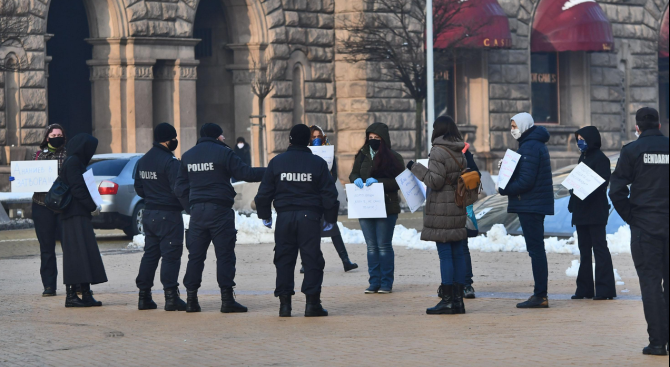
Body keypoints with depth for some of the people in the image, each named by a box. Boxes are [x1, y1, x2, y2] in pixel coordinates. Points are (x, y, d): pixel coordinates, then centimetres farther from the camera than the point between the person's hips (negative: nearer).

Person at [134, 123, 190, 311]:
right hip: (169, 214, -8)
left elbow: (138, 188, 16)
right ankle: (171, 297, -9)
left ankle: (144, 296, 14)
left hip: (149, 214, 8)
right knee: (171, 255, -5)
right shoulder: (170, 162, -16)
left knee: (150, 253, 13)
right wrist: (189, 206, -11)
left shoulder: (142, 161, 10)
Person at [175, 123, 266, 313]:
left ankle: (191, 298, 6)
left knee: (195, 255, 9)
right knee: (225, 255, -2)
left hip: (197, 210, 5)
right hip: (219, 210, -5)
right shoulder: (223, 153, -5)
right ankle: (227, 299, -5)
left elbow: (180, 188, 13)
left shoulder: (187, 156, 13)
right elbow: (246, 173, -9)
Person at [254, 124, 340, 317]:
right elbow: (329, 194, 2)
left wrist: (265, 215, 20)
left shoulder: (276, 162, 4)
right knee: (312, 259, 1)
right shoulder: (318, 163, 1)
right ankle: (312, 303, -4)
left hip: (284, 216, 1)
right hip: (309, 216, -1)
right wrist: (331, 219, 11)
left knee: (284, 260, 7)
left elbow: (264, 192, 7)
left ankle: (284, 303, 4)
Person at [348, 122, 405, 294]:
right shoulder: (362, 156, 10)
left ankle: (386, 282, 4)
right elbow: (353, 174, 16)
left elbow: (397, 182, -9)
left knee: (384, 246, -3)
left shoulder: (394, 158, -3)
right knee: (371, 246, 8)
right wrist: (356, 179, -8)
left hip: (386, 208, -4)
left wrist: (378, 181, -21)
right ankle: (374, 282, 12)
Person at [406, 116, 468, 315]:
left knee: (445, 254, -6)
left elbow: (435, 181, -15)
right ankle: (458, 299, 10)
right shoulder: (461, 152, 11)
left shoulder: (438, 152, -12)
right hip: (458, 209, 7)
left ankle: (447, 300, -5)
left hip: (441, 209, -7)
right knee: (458, 253, 8)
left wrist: (416, 168, -6)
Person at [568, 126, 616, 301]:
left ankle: (604, 289, -6)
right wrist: (573, 203, 13)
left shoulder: (600, 158, -10)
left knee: (599, 248, -7)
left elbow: (601, 184, -19)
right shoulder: (583, 157, 17)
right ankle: (585, 288, 15)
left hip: (595, 213, -9)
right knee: (584, 250, 11)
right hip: (581, 212, 9)